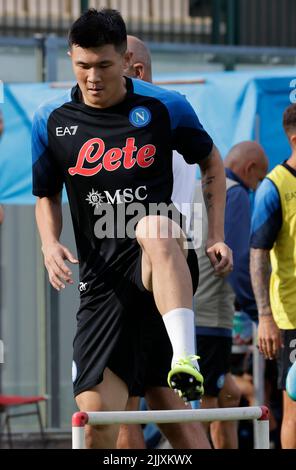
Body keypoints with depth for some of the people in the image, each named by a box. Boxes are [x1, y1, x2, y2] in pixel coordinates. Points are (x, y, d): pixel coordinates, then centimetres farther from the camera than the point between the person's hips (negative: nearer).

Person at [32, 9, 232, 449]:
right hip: (102, 277, 2)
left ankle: (185, 360, -50)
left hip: (160, 261, -2)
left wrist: (217, 237, 7)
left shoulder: (165, 107, 2)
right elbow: (46, 195, 19)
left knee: (153, 228, -41)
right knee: (94, 413, -10)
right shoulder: (50, 122, 6)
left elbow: (211, 162, 17)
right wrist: (50, 244, -2)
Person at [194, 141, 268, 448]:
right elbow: (239, 262, -16)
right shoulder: (235, 195, -6)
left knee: (229, 394, 19)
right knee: (201, 406, -8)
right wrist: (261, 316, -12)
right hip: (208, 320, -9)